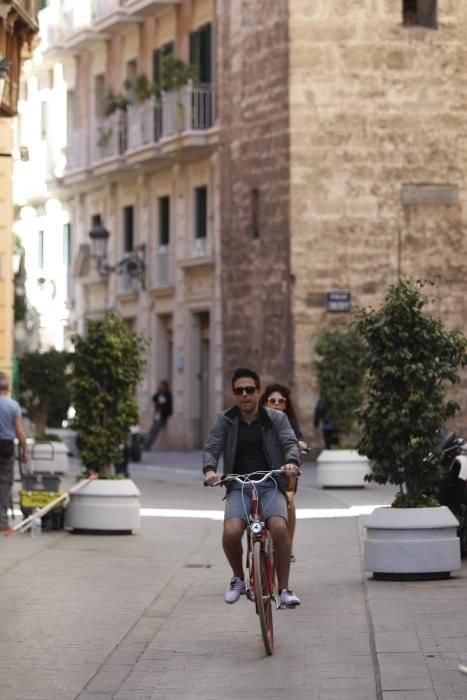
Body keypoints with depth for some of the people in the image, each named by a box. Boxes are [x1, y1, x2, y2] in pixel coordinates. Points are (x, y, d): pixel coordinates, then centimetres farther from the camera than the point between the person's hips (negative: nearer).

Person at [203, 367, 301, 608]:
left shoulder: (276, 418, 6)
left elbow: (290, 443, -6)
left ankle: (284, 588, -15)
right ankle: (238, 579, 3)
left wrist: (291, 462, -29)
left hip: (270, 485, -1)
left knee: (279, 527, -30)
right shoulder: (225, 420, 8)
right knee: (231, 532, -27)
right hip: (239, 487, 1)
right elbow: (211, 448, -1)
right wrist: (210, 469, -23)